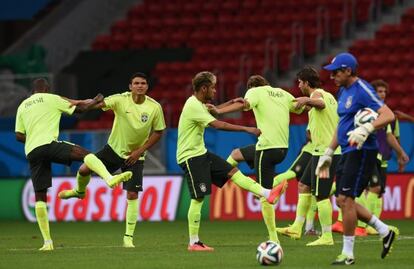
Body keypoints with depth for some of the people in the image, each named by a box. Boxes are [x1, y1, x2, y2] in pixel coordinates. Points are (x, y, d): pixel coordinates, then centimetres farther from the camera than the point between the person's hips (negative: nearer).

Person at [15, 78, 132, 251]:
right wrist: (95, 101, 35)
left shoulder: (22, 106, 23)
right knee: (85, 153, -15)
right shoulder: (51, 99, 11)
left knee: (40, 196, 10)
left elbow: (19, 136, 19)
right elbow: (79, 108, 19)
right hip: (48, 144, -5)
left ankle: (47, 241, 8)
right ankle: (109, 179, -46)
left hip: (31, 152, 5)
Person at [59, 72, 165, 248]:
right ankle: (80, 191, 31)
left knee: (132, 194, -7)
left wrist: (140, 151, -10)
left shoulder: (154, 107, -11)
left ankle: (128, 238, 0)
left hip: (135, 156, -1)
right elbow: (101, 103, -30)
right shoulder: (121, 100, -15)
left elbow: (158, 132, -2)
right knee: (84, 170, -8)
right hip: (114, 148, 1)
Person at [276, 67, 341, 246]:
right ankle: (297, 228, 17)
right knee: (304, 186, 15)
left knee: (321, 195, -7)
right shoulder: (329, 96, 17)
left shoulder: (317, 94, -13)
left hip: (324, 152, -10)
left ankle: (327, 237, -5)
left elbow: (322, 103, -39)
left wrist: (307, 100, -59)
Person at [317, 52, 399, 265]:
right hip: (347, 152, 10)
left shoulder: (362, 90, -14)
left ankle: (348, 254, -3)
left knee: (345, 199, -11)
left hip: (362, 152, -10)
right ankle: (386, 232, 21)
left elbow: (388, 115, -23)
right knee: (342, 201, 9)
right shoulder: (343, 91, 15)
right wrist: (328, 154, 25)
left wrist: (366, 129, -38)